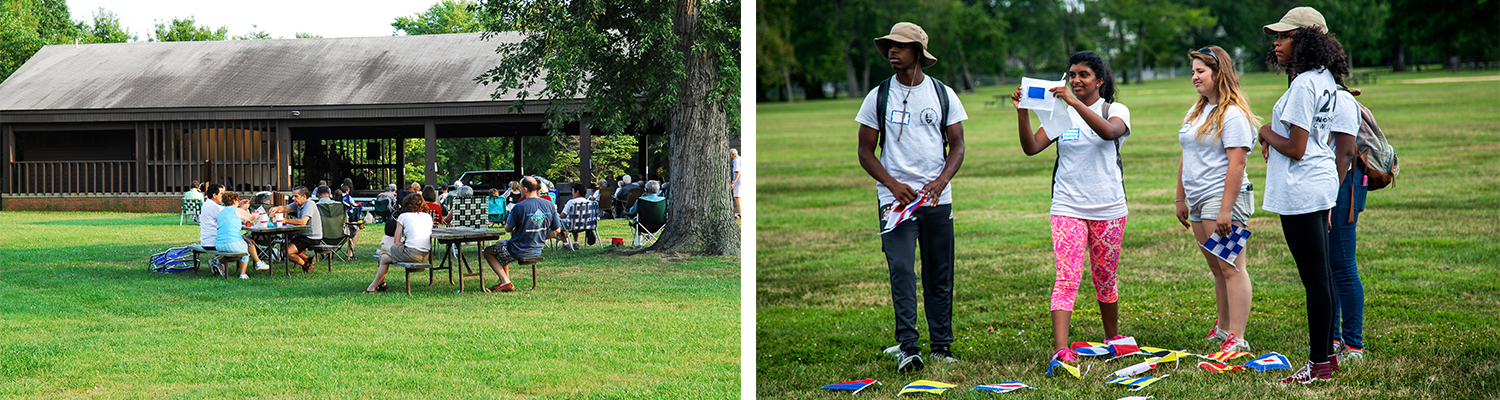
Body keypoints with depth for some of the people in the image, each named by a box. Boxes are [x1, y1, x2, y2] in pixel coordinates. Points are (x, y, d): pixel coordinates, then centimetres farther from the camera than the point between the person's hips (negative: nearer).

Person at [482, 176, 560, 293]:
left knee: (488, 252, 17)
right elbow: (556, 230, 2)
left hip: (518, 251, -7)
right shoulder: (549, 206, -4)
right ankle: (505, 281, 29)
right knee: (500, 244, 32)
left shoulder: (519, 207, -21)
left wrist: (508, 221, 13)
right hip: (537, 250, 7)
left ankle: (505, 282, 3)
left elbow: (508, 229, -9)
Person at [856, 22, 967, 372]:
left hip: (937, 199, 2)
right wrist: (893, 185, -11)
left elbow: (957, 145, 8)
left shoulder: (943, 94, 6)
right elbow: (865, 151, 5)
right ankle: (907, 347, -16)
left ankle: (941, 346, 13)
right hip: (895, 198, -1)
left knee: (940, 275, 4)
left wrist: (941, 181, -11)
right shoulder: (878, 97, 3)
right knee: (902, 271, -13)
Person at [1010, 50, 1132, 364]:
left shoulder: (1116, 111, 1)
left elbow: (1108, 131, -23)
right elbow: (1031, 148, -4)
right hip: (1068, 208, 0)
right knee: (1067, 278, -13)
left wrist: (1075, 102, -34)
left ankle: (1113, 338, 32)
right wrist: (1023, 113, -20)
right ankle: (1060, 350, -22)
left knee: (1105, 279, 12)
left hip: (1108, 209, 0)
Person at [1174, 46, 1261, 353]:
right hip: (1198, 201, 9)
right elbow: (1186, 157, 23)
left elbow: (1237, 163, -18)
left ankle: (1236, 339, -13)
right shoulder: (1196, 112, 17)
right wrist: (1181, 199, 21)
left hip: (1224, 198, -9)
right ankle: (1223, 329, 20)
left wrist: (1226, 209, -22)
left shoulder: (1233, 114, -12)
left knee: (1231, 268, -10)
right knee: (1217, 269, 13)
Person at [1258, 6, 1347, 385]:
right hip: (1319, 184, 10)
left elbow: (1295, 149, -21)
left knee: (1314, 277, -5)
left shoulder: (1303, 86, -19)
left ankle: (1319, 364, 0)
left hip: (1301, 190, -10)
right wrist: (1274, 137, 9)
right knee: (1321, 275, 15)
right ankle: (1327, 353, 23)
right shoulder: (1324, 80, 12)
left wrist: (1266, 133, -3)